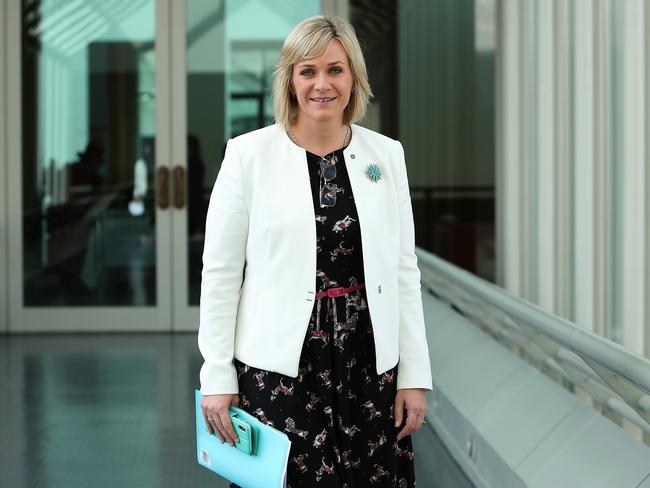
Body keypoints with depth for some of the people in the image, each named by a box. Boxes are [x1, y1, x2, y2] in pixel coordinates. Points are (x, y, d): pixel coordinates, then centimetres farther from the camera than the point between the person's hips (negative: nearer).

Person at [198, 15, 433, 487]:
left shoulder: (386, 155, 5)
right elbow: (220, 272, -2)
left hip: (370, 365, 3)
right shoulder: (248, 154, -3)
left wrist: (415, 374, 3)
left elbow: (404, 269, 6)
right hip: (280, 365, -2)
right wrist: (217, 377, -5)